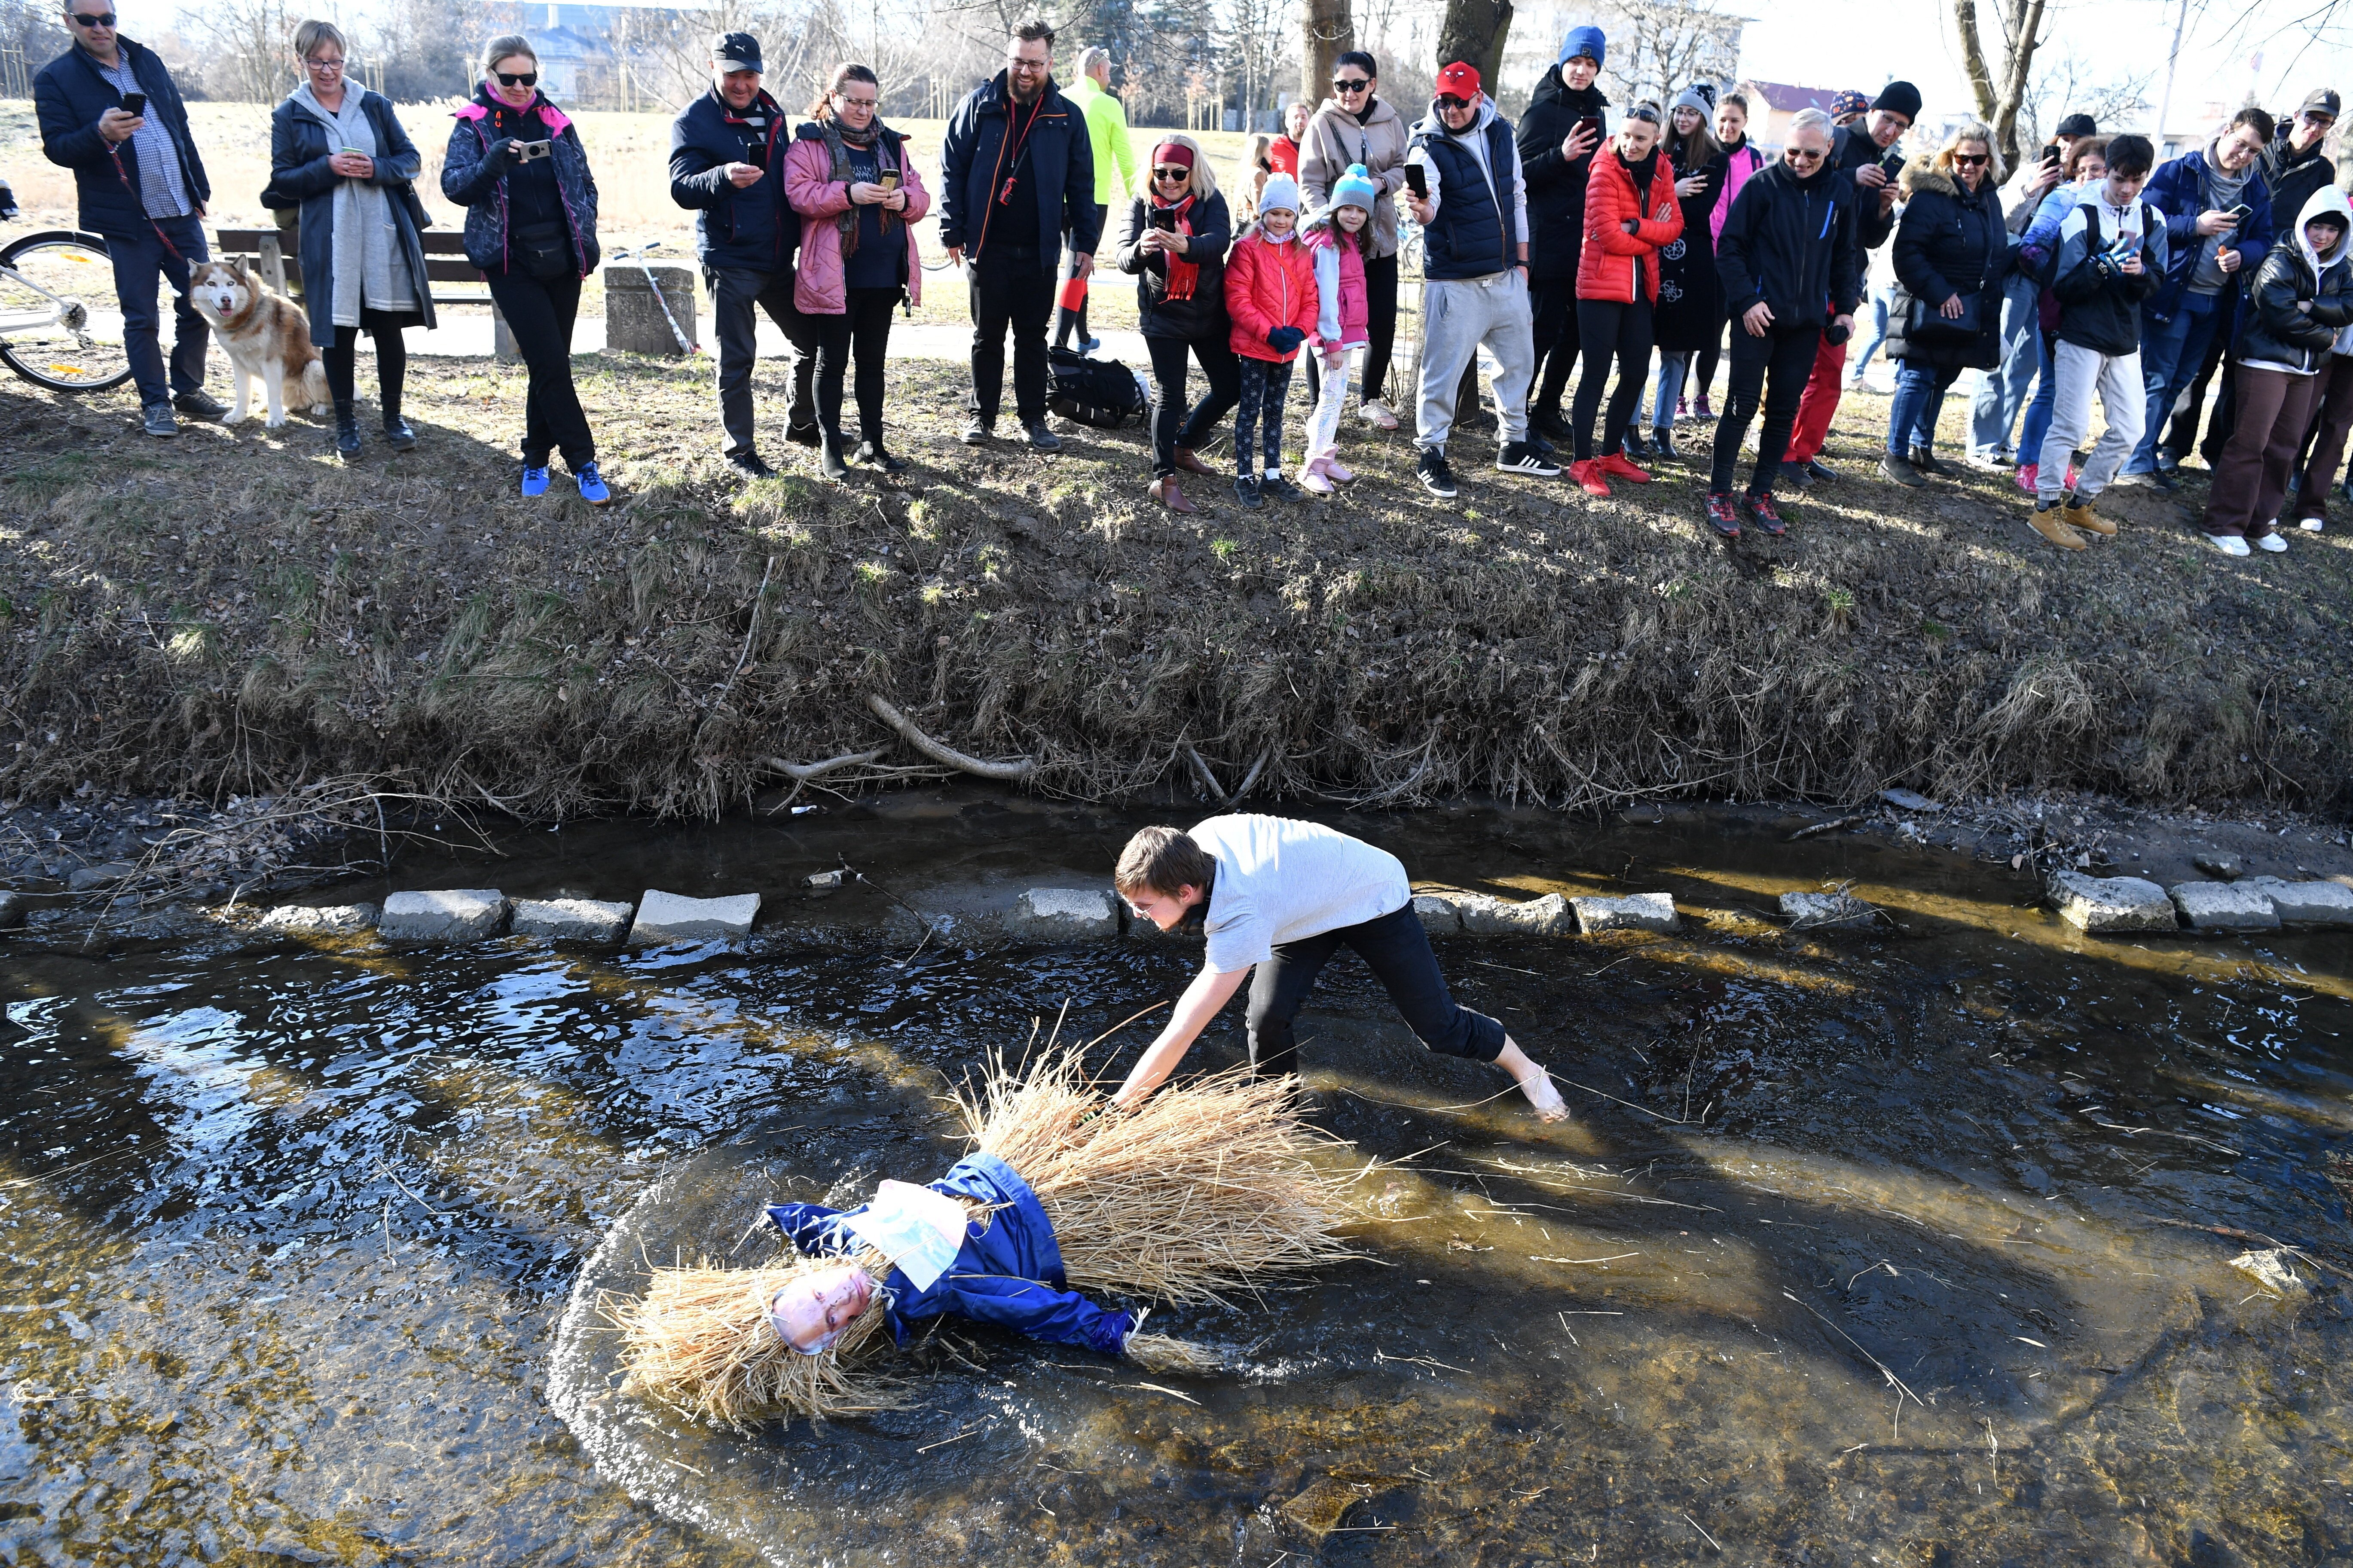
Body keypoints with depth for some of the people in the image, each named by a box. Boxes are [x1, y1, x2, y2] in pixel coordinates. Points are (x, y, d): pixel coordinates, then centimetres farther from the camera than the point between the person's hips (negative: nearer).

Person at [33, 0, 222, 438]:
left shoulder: (146, 61, 11)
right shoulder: (56, 79, -3)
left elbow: (181, 126, 17)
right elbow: (57, 148, -9)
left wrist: (199, 187, 15)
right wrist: (99, 133, -29)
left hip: (182, 213, 4)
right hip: (127, 221, -4)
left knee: (199, 304, 8)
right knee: (142, 318, 1)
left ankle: (188, 389, 24)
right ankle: (155, 403, 12)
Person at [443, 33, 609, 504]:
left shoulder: (556, 121, 9)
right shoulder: (473, 125, 0)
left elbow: (585, 184, 15)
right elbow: (453, 185, -11)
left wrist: (586, 235, 3)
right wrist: (492, 162, -29)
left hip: (562, 260, 3)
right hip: (512, 265, -3)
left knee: (548, 365, 8)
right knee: (551, 364, -10)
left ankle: (536, 460, 20)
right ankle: (583, 462, -4)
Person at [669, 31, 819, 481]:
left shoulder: (773, 114, 11)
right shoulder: (694, 120, -8)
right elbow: (681, 188, -17)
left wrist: (801, 238, 11)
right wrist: (724, 177, -37)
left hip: (779, 258, 6)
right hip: (730, 261, -6)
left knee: (811, 341, 14)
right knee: (737, 359, -2)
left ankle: (801, 423, 34)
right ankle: (741, 450, 9)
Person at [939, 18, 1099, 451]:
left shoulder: (1067, 117, 2)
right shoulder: (978, 106, -1)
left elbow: (1082, 185, 5)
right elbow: (952, 170, 0)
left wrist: (1085, 242, 0)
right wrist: (953, 232, -5)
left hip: (1039, 251, 1)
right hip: (988, 248, 0)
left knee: (1033, 337, 7)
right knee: (987, 335, 8)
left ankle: (1034, 419, 16)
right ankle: (983, 416, 17)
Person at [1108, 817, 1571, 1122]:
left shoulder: (1242, 920, -45)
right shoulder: (1198, 840, -25)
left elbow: (1179, 1037, -46)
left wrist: (1113, 1113, -42)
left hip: (1376, 899, -6)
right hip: (1307, 908, 7)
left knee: (1439, 1028, 7)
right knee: (1267, 1020, -13)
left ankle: (1525, 1069, 35)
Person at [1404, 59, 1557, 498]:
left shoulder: (1501, 133, 4)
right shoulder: (1428, 146, -12)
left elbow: (1518, 198, 12)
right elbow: (1430, 202, -29)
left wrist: (1521, 261, 11)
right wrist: (1423, 210, -52)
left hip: (1507, 276, 6)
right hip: (1454, 281, -6)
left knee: (1518, 361, 15)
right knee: (1444, 369, -6)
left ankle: (1515, 446, 29)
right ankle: (1430, 454, 8)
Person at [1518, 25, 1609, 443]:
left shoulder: (1597, 109, 14)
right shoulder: (1543, 110, -6)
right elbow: (1522, 174, -12)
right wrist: (1561, 155, -25)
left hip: (1586, 238, 7)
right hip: (1550, 240, -7)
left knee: (1575, 328, 10)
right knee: (1544, 327, -8)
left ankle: (1547, 408, 20)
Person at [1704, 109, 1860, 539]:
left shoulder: (1840, 191, 6)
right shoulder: (1763, 185, -7)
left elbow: (1847, 256, 15)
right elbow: (1729, 247, -7)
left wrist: (1845, 307, 6)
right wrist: (1746, 300, -15)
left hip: (1805, 324, 4)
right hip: (1757, 317, -4)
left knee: (1784, 411, 7)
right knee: (1742, 405, -3)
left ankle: (1761, 493, 17)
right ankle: (1719, 495, 5)